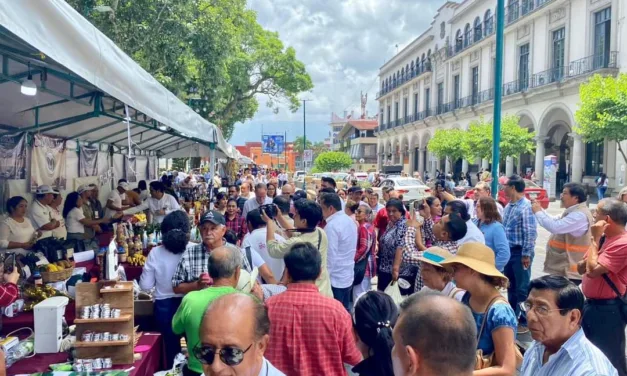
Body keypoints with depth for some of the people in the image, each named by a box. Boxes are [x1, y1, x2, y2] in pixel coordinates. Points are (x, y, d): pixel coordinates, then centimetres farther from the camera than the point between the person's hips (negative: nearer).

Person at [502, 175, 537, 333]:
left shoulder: (526, 207, -17)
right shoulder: (508, 206, 10)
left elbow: (530, 233, -19)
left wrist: (526, 254, -19)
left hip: (520, 252, -9)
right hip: (508, 251, 9)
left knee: (522, 288, 1)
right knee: (511, 286, 17)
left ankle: (525, 321, 12)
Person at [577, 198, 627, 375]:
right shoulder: (606, 238, 9)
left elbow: (593, 270, -26)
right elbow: (582, 268, 13)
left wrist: (595, 239, -18)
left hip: (607, 309, -9)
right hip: (591, 304, 9)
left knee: (610, 361, 3)